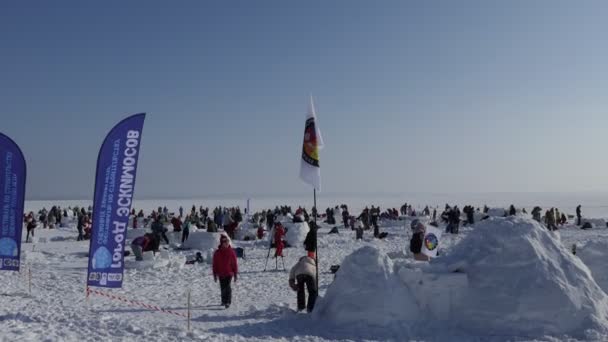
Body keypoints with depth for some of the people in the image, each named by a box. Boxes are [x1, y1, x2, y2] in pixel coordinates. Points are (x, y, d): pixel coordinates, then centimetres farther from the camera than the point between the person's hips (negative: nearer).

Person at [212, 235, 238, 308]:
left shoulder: (231, 252, -3)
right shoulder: (217, 253, 1)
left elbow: (235, 263, 1)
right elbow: (215, 264, 5)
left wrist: (235, 274, 0)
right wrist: (215, 274, 4)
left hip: (229, 273, -3)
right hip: (220, 274, 3)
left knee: (227, 287, -14)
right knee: (222, 288, 13)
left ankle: (228, 302, -14)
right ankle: (224, 301, 28)